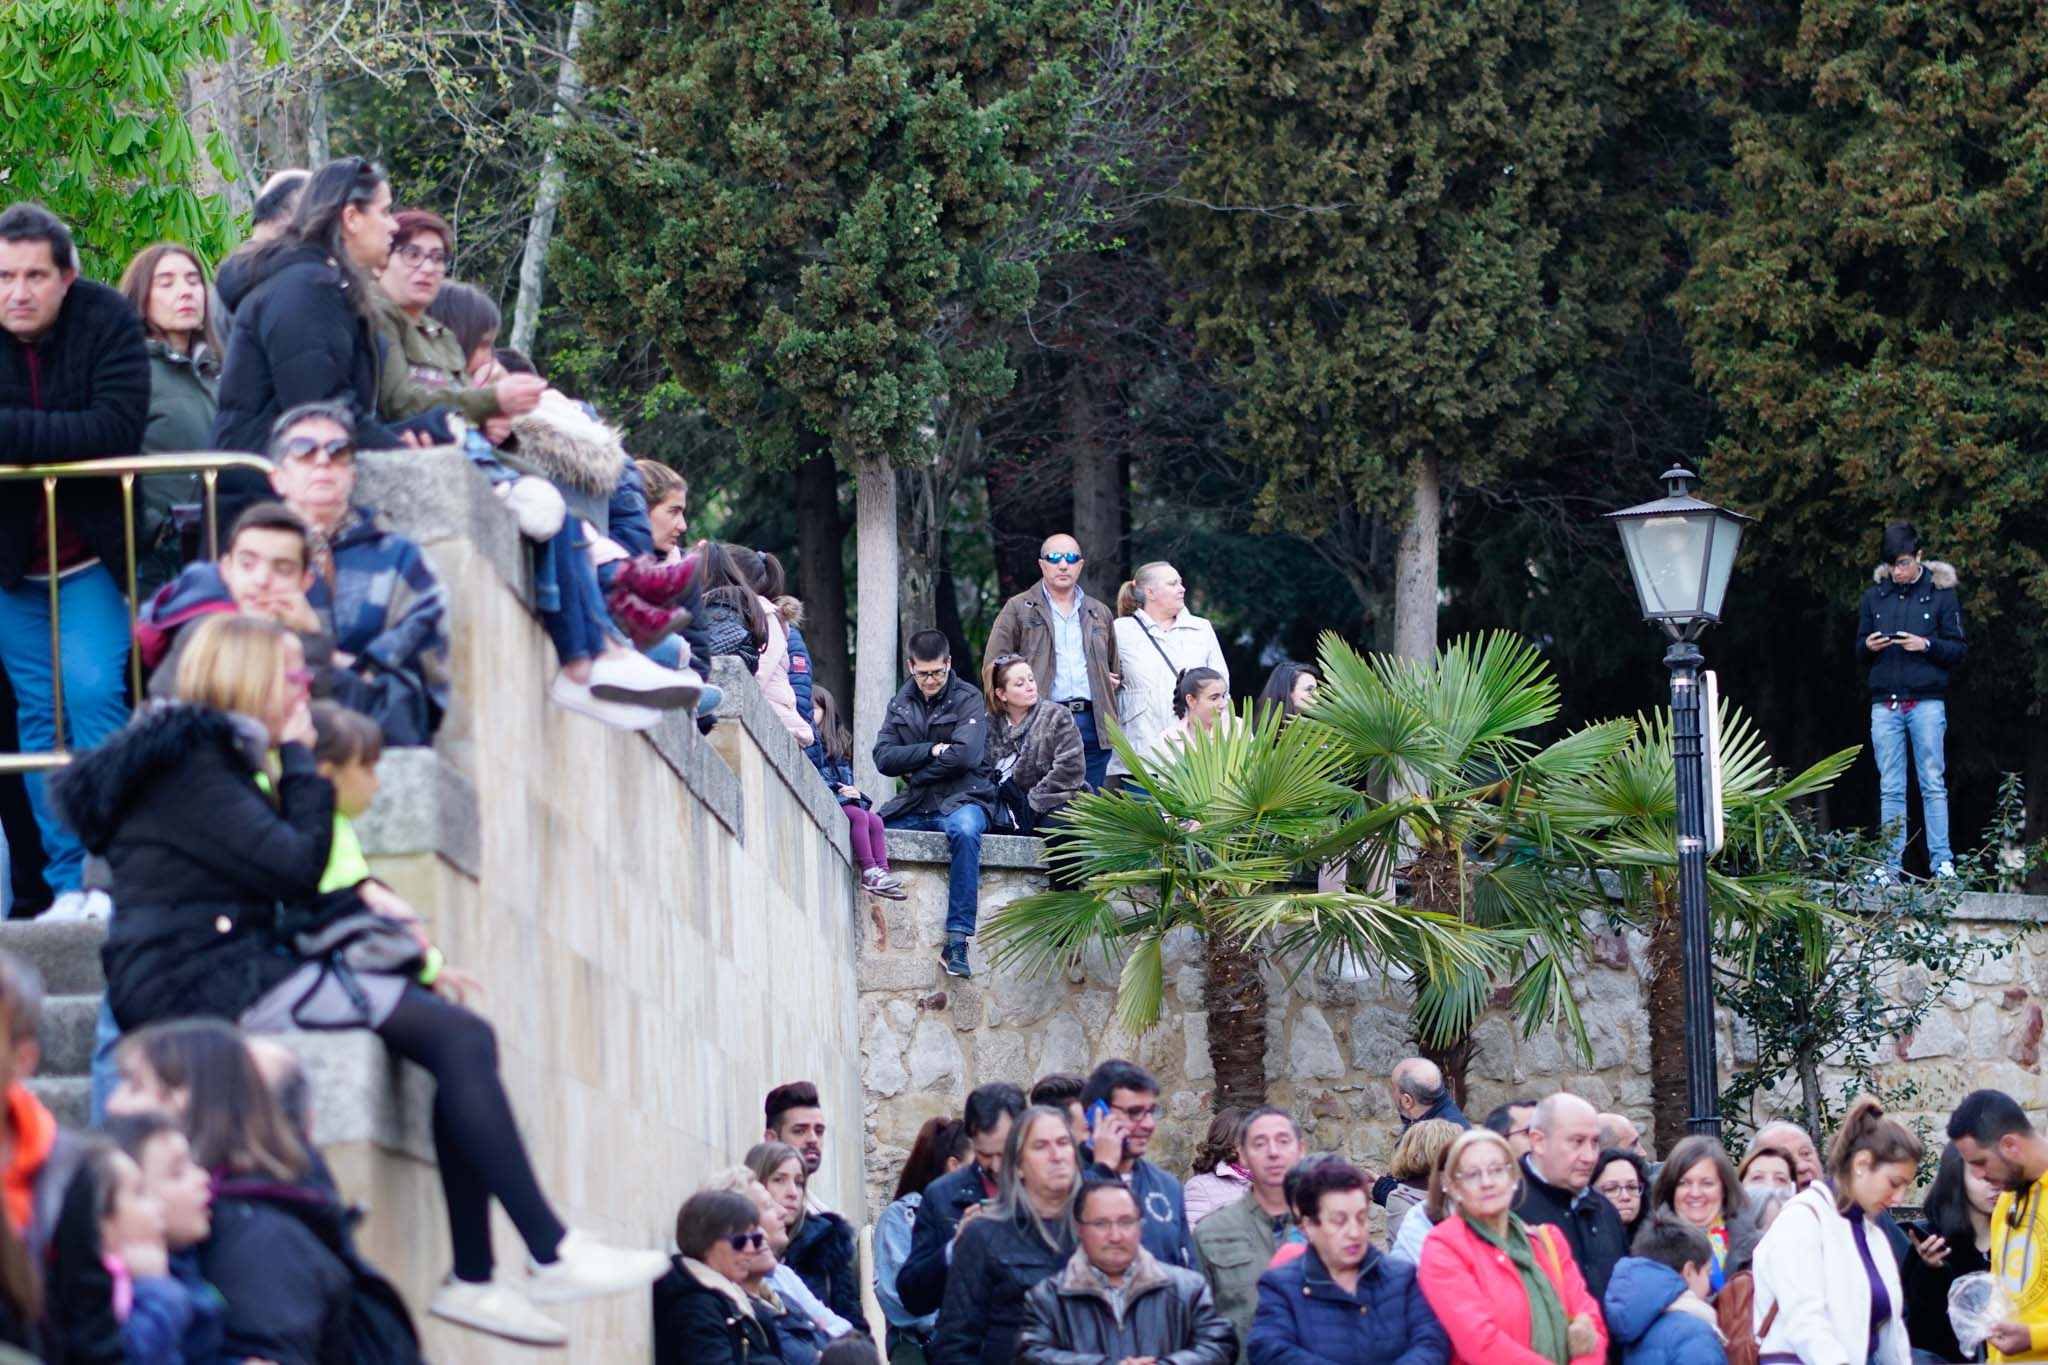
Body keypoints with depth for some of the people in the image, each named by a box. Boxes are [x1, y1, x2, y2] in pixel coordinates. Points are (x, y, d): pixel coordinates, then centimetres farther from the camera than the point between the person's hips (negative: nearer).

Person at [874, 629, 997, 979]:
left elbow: (966, 755, -14)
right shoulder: (900, 703, 14)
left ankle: (957, 940, -39)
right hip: (914, 806, 5)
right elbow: (884, 757, 2)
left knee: (964, 830, -38)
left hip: (961, 799, -5)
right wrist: (931, 751, -10)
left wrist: (915, 770, -7)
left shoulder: (968, 700, 1)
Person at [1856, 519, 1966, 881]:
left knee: (1933, 784, -3)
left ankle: (1941, 861, -2)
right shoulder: (1875, 596, 12)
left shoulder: (1940, 593, 2)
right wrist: (1869, 646, -5)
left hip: (1927, 702, -3)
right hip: (1885, 704, 3)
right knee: (1890, 789, 3)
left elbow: (1960, 650, 2)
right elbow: (1860, 653, 18)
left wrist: (1927, 645, -14)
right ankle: (1892, 862, 5)